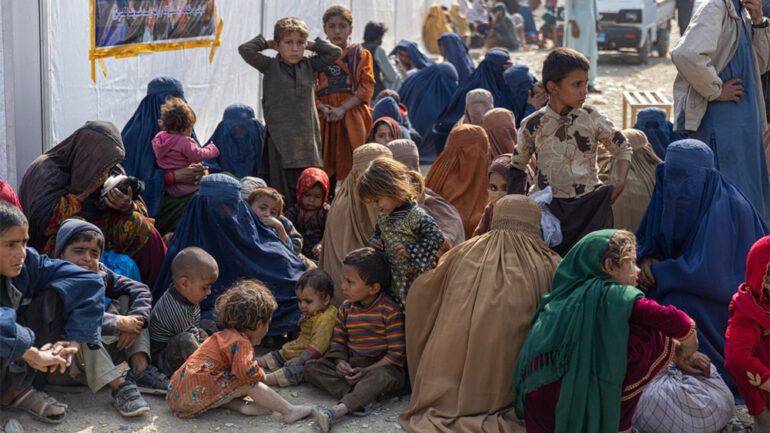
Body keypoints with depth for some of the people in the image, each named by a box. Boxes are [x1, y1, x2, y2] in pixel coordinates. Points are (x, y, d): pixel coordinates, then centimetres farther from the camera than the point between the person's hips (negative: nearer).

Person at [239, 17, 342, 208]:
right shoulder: (270, 66, 3)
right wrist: (267, 43, 5)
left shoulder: (309, 65, 12)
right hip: (279, 140, -3)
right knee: (282, 194, -4)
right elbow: (245, 49, -8)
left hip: (307, 138, 3)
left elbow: (335, 52, 10)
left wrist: (311, 45, 13)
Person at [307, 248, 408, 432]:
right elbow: (337, 341, 11)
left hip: (381, 365, -6)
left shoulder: (390, 311, -14)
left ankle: (338, 410, -55)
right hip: (351, 363, 6)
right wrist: (340, 362, -11)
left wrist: (366, 371, -21)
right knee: (311, 368, -13)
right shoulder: (346, 308, 5)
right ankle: (362, 398, -32)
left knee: (381, 377, -40)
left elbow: (396, 353, -15)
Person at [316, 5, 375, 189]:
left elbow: (366, 88, -1)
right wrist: (322, 108, -13)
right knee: (325, 168, -2)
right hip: (324, 119, 1)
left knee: (351, 166, -7)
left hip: (352, 117, -1)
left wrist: (342, 108, -13)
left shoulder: (361, 55, 10)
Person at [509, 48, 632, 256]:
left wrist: (620, 183, -5)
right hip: (550, 207, 0)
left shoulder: (592, 118, -1)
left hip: (591, 203, 1)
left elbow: (623, 148, 10)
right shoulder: (533, 125, -2)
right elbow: (517, 166, 11)